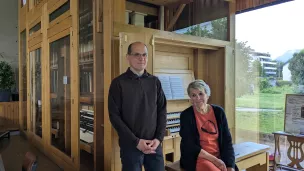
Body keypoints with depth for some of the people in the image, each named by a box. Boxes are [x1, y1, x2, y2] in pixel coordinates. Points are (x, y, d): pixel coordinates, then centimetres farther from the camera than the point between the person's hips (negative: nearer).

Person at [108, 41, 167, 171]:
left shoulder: (155, 81, 5)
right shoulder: (118, 83, -5)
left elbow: (162, 111, 6)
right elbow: (114, 116, -8)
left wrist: (159, 138, -5)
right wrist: (136, 141, -13)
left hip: (154, 144, 3)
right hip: (130, 145, -3)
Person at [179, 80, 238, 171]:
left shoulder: (218, 112, 1)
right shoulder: (186, 115, -8)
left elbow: (227, 140, 1)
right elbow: (190, 146, -11)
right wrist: (214, 160, -15)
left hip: (219, 157, 4)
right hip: (197, 158, -4)